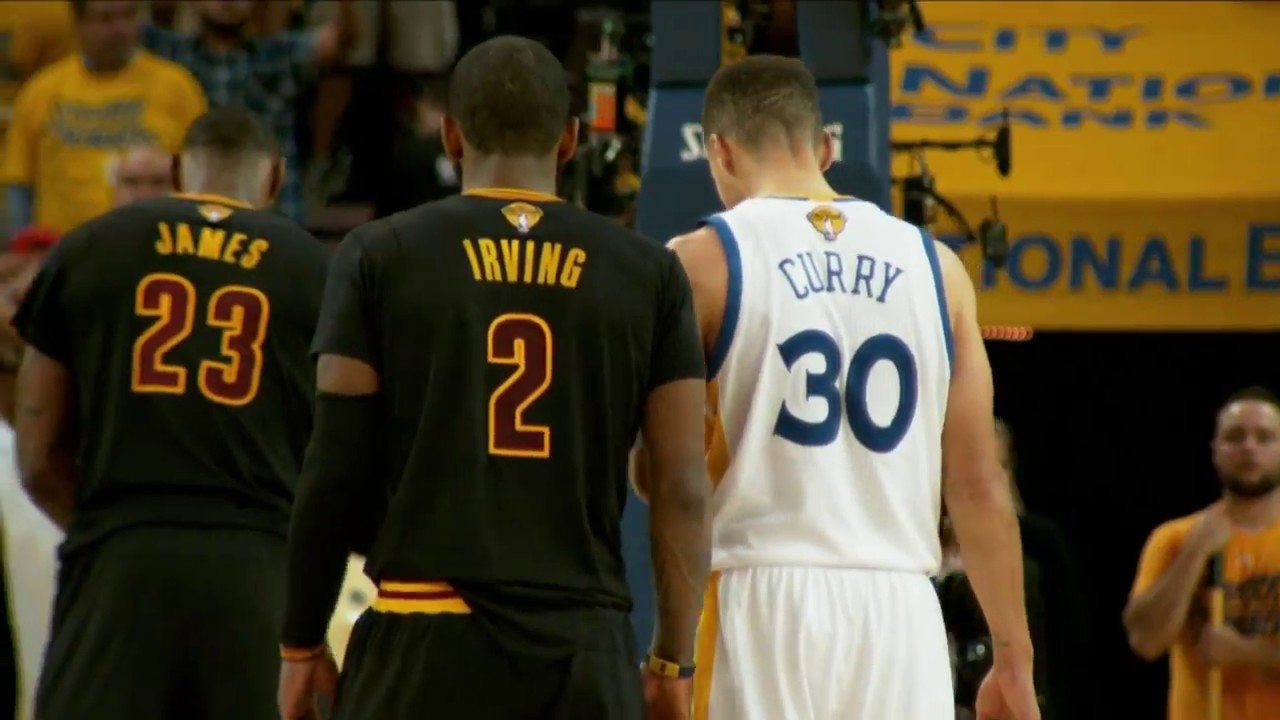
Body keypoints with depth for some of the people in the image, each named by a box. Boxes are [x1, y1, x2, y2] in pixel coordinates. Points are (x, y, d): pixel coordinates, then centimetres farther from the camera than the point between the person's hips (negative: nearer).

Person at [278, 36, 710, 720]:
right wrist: (674, 662, 11)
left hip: (424, 638, -1)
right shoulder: (649, 272, 6)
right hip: (584, 644, 1)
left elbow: (334, 476, 0)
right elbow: (682, 489, 3)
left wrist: (302, 644, 9)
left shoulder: (380, 255, 2)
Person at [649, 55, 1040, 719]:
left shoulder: (702, 263, -1)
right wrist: (1013, 658, 13)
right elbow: (980, 487, 9)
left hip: (765, 602, -3)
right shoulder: (934, 266, 10)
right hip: (900, 613, 3)